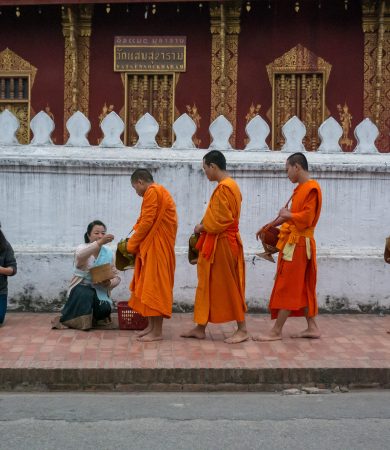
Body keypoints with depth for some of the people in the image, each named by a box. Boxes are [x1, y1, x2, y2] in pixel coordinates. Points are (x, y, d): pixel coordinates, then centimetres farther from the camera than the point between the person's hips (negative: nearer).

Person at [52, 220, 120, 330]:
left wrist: (109, 283, -20)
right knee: (85, 293, -37)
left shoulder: (108, 253, 2)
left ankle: (94, 318, 8)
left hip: (100, 293, 3)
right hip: (81, 288, -2)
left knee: (105, 309, -28)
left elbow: (116, 277, 5)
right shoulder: (82, 248, -7)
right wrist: (100, 243, -50)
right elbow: (80, 256, -35)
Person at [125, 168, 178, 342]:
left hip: (157, 247, -10)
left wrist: (131, 244, -6)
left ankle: (157, 332, -4)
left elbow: (146, 223, -17)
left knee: (154, 286, -7)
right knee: (149, 286, 13)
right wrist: (135, 241, 9)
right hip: (153, 246, 10)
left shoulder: (152, 192, -13)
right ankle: (151, 326, 18)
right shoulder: (157, 192, 19)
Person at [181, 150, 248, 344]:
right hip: (216, 243, 10)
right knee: (207, 284, 13)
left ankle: (242, 329, 8)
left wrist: (202, 227, -8)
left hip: (223, 243, -10)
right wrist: (204, 226, 6)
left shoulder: (224, 188, -19)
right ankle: (200, 328, 19)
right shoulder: (228, 185, 13)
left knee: (230, 286, -1)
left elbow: (221, 220, -22)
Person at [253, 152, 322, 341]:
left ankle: (276, 331, 0)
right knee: (301, 287, 13)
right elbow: (291, 215, 21)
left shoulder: (311, 188, -15)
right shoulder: (301, 189, 14)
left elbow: (306, 218, -22)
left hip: (298, 245, -9)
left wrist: (287, 215, -8)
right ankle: (312, 327, 18)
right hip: (293, 243, 9)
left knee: (287, 287, -5)